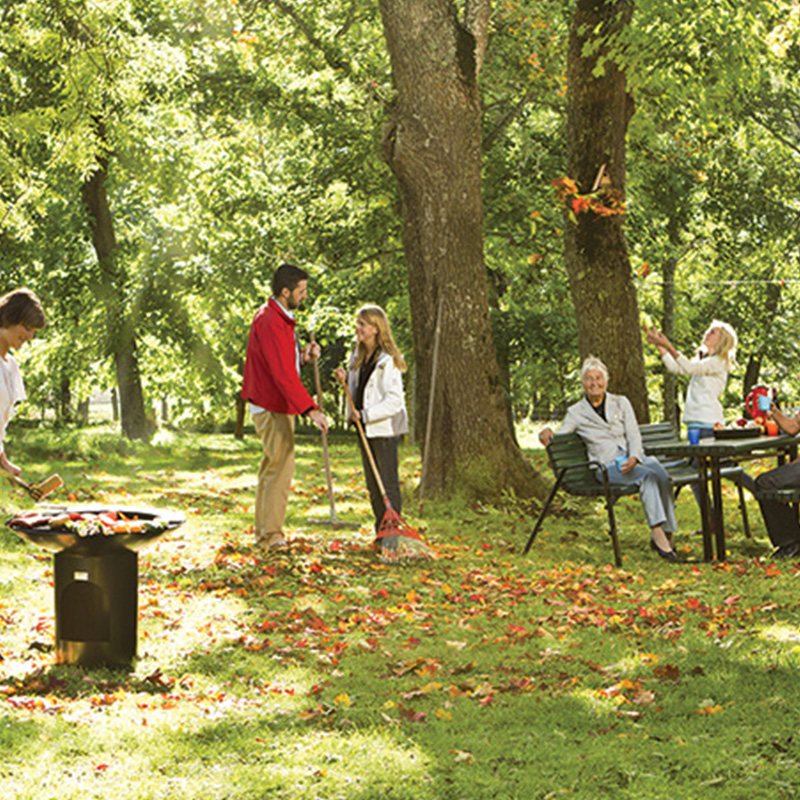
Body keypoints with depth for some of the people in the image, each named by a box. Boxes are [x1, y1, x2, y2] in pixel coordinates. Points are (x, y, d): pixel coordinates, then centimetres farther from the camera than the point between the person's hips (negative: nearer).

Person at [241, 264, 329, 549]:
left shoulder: (279, 317, 13)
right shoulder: (270, 322, -22)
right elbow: (283, 374, -29)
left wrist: (303, 355, -2)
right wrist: (310, 410, -32)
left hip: (277, 405, 11)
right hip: (272, 408, -11)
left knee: (272, 466, 16)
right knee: (281, 466, -8)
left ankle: (264, 530, 23)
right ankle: (271, 535, -5)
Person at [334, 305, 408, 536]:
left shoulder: (387, 361, -15)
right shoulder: (359, 356, 10)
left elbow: (394, 401, -19)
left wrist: (365, 414, -21)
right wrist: (346, 379, 2)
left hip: (385, 429, -9)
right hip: (365, 429, 9)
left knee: (388, 483, -5)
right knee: (373, 485, 13)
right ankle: (381, 534, 20)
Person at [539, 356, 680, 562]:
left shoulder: (621, 403, 15)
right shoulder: (576, 412, 12)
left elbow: (634, 435, 5)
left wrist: (634, 458, -15)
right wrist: (547, 433, -17)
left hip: (633, 457, 3)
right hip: (607, 465, -2)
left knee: (661, 473, -33)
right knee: (647, 475, -35)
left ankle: (665, 534, -30)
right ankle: (657, 533, -43)